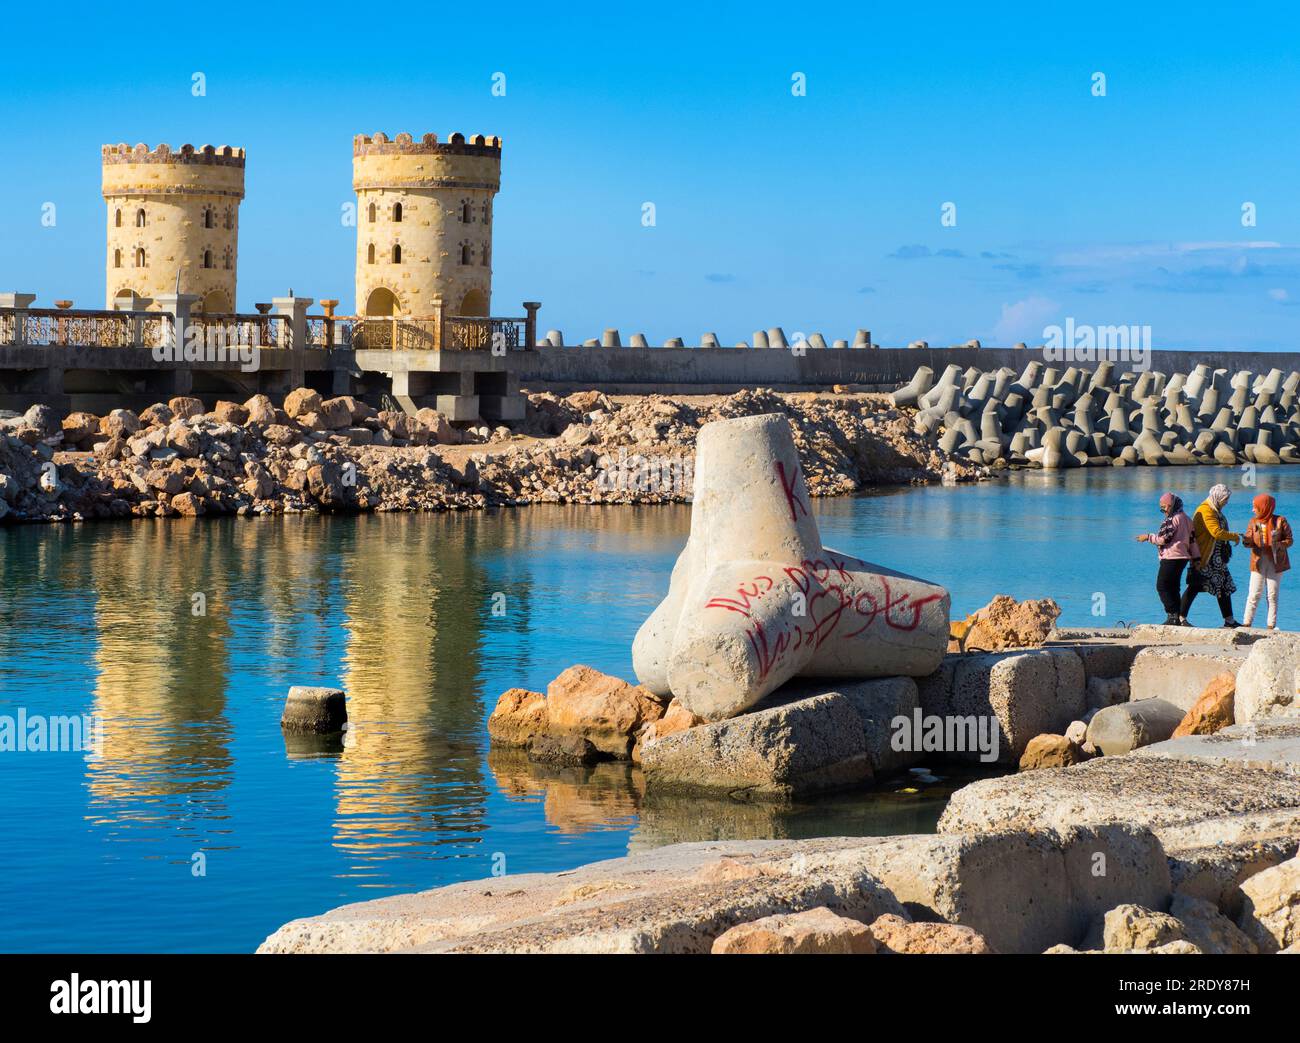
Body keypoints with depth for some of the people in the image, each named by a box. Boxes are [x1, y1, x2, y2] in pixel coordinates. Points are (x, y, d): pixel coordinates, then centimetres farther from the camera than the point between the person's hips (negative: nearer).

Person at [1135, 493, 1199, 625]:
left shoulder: (1172, 519, -13)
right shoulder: (1185, 518, 16)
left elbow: (1164, 538, -17)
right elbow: (1192, 539, 19)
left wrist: (1148, 537, -5)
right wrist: (1196, 556, 22)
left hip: (1171, 557, -10)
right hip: (1183, 557, 10)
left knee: (1162, 586, -6)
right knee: (1173, 588, 14)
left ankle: (1173, 616, -11)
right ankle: (1179, 617, 12)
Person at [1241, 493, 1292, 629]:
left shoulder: (1280, 521, -4)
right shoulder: (1254, 522, 5)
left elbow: (1289, 540, -2)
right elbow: (1250, 540, 0)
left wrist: (1279, 545, -22)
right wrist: (1246, 540, -24)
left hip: (1275, 562, -2)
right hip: (1258, 562, 2)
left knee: (1273, 595, 4)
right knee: (1254, 595, -1)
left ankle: (1271, 625, 10)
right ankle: (1246, 623, 2)